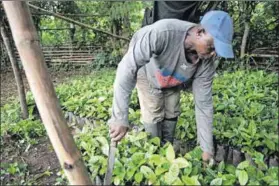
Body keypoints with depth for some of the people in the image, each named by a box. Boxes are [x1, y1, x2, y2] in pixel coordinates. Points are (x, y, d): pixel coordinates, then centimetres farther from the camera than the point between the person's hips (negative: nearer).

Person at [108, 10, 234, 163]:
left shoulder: (206, 64, -30)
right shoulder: (163, 32, -47)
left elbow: (203, 104, -21)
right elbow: (127, 68, -46)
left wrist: (207, 149, -19)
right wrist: (120, 118, -49)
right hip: (148, 76, -3)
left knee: (171, 115, 8)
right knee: (153, 116, -7)